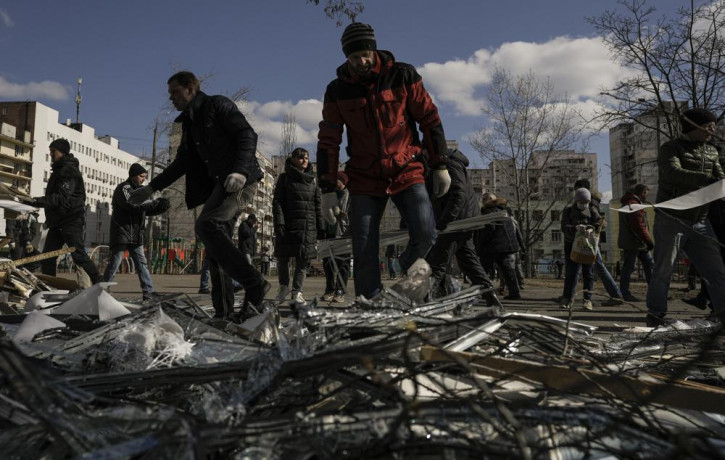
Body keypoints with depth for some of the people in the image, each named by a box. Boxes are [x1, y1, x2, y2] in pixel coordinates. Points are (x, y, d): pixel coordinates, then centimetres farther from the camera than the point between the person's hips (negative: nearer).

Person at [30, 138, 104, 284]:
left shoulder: (69, 170, -12)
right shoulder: (59, 170, 21)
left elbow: (62, 198, -23)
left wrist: (39, 201, -31)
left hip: (71, 221, -10)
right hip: (57, 221, 10)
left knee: (79, 255, -12)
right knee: (47, 257, 7)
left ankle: (99, 284, -9)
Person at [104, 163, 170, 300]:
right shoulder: (123, 188, -7)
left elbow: (147, 210, 14)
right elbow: (132, 204, -23)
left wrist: (161, 208, -5)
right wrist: (155, 202, -24)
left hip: (136, 234, 7)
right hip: (121, 231, -7)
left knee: (142, 263, 4)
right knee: (115, 262, -4)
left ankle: (149, 293, 4)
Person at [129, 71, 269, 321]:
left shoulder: (218, 105, 0)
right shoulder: (189, 122, 24)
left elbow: (248, 136, -10)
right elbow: (182, 162, 29)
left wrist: (240, 171, -26)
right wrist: (151, 188, 24)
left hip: (240, 180, -9)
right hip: (219, 183, 9)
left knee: (206, 225, -26)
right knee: (216, 245, 2)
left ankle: (254, 283, -24)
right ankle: (224, 312, 4)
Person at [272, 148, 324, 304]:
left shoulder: (312, 179, 16)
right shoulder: (285, 178, 5)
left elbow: (317, 205, 15)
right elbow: (277, 202, -2)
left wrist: (321, 227, 9)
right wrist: (279, 224, -13)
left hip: (308, 226, 3)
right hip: (288, 225, -2)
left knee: (303, 259, -1)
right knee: (283, 257, 3)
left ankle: (297, 291, 6)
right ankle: (284, 286, 24)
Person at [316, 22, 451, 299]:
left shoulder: (402, 75, -4)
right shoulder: (337, 90, -1)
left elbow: (430, 119, 2)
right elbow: (328, 141, 1)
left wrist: (439, 165, 1)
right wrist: (328, 190, -4)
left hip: (408, 171, -1)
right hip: (364, 180, 1)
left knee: (425, 234, -16)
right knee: (364, 255, -2)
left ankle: (408, 266, 17)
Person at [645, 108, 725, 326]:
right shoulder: (671, 148, -6)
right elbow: (673, 173, -25)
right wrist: (707, 179, -37)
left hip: (700, 222, 6)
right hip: (671, 219, -6)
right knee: (664, 269, -1)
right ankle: (655, 314, 9)